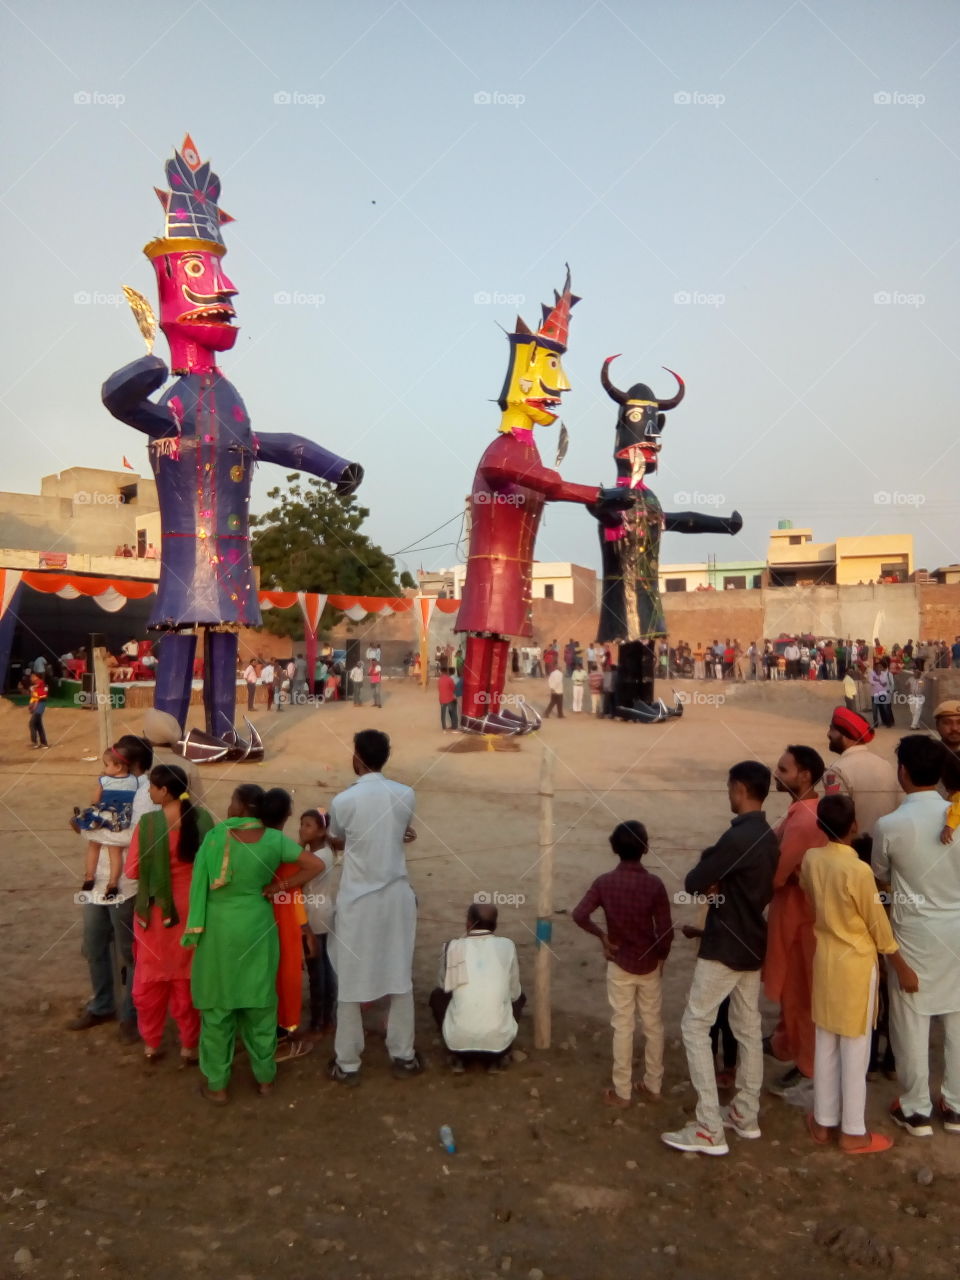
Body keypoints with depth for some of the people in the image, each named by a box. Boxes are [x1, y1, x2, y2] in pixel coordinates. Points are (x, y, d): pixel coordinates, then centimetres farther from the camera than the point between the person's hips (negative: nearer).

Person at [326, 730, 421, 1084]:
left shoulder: (343, 800, -13)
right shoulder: (406, 795, -5)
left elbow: (337, 844, 5)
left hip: (356, 900, -3)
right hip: (396, 897, 3)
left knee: (350, 982, 9)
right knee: (400, 977, 14)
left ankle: (348, 1064, 19)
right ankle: (403, 1056, 25)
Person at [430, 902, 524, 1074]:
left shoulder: (452, 947, 0)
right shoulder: (507, 946, 2)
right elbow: (514, 993, 13)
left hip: (458, 1040, 0)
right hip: (499, 1040, 0)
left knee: (437, 995, 28)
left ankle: (458, 1057, 17)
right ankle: (495, 1057, 16)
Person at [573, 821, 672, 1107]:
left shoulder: (604, 882, -12)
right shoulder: (654, 884, -15)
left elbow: (579, 915, -22)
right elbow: (665, 930, -13)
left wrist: (601, 935, -7)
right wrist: (662, 957, 4)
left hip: (620, 965, 0)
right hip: (650, 965, 0)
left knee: (622, 1027, 9)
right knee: (653, 1025, 16)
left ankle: (622, 1093, 17)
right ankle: (653, 1085, 28)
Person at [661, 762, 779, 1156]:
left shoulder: (737, 837, -23)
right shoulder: (769, 838, 6)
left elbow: (692, 883, -21)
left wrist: (708, 882, 1)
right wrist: (722, 888, -1)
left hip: (725, 947, -9)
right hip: (752, 944, 9)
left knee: (694, 1026, -2)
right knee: (748, 1028, 17)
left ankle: (709, 1129, -1)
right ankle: (745, 1115, 28)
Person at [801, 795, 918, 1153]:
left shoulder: (810, 860, -6)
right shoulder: (859, 870, -23)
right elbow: (878, 926, -12)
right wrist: (902, 968, 0)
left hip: (824, 957, 6)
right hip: (856, 962, -5)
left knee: (825, 1044, 16)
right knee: (855, 1049, 7)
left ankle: (823, 1122, 26)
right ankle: (853, 1132, 19)